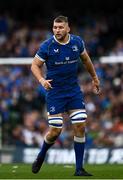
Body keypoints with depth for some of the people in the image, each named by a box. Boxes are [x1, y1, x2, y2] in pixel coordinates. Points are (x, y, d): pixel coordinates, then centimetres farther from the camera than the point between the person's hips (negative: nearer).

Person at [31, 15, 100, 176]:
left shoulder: (77, 42, -1)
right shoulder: (47, 46, -12)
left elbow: (86, 59, 17)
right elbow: (35, 65, -2)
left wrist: (94, 78, 27)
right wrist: (41, 80, -21)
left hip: (74, 90, 3)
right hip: (54, 92, -3)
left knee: (80, 127, -5)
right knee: (55, 131, -7)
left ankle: (79, 169, 2)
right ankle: (41, 157, 23)